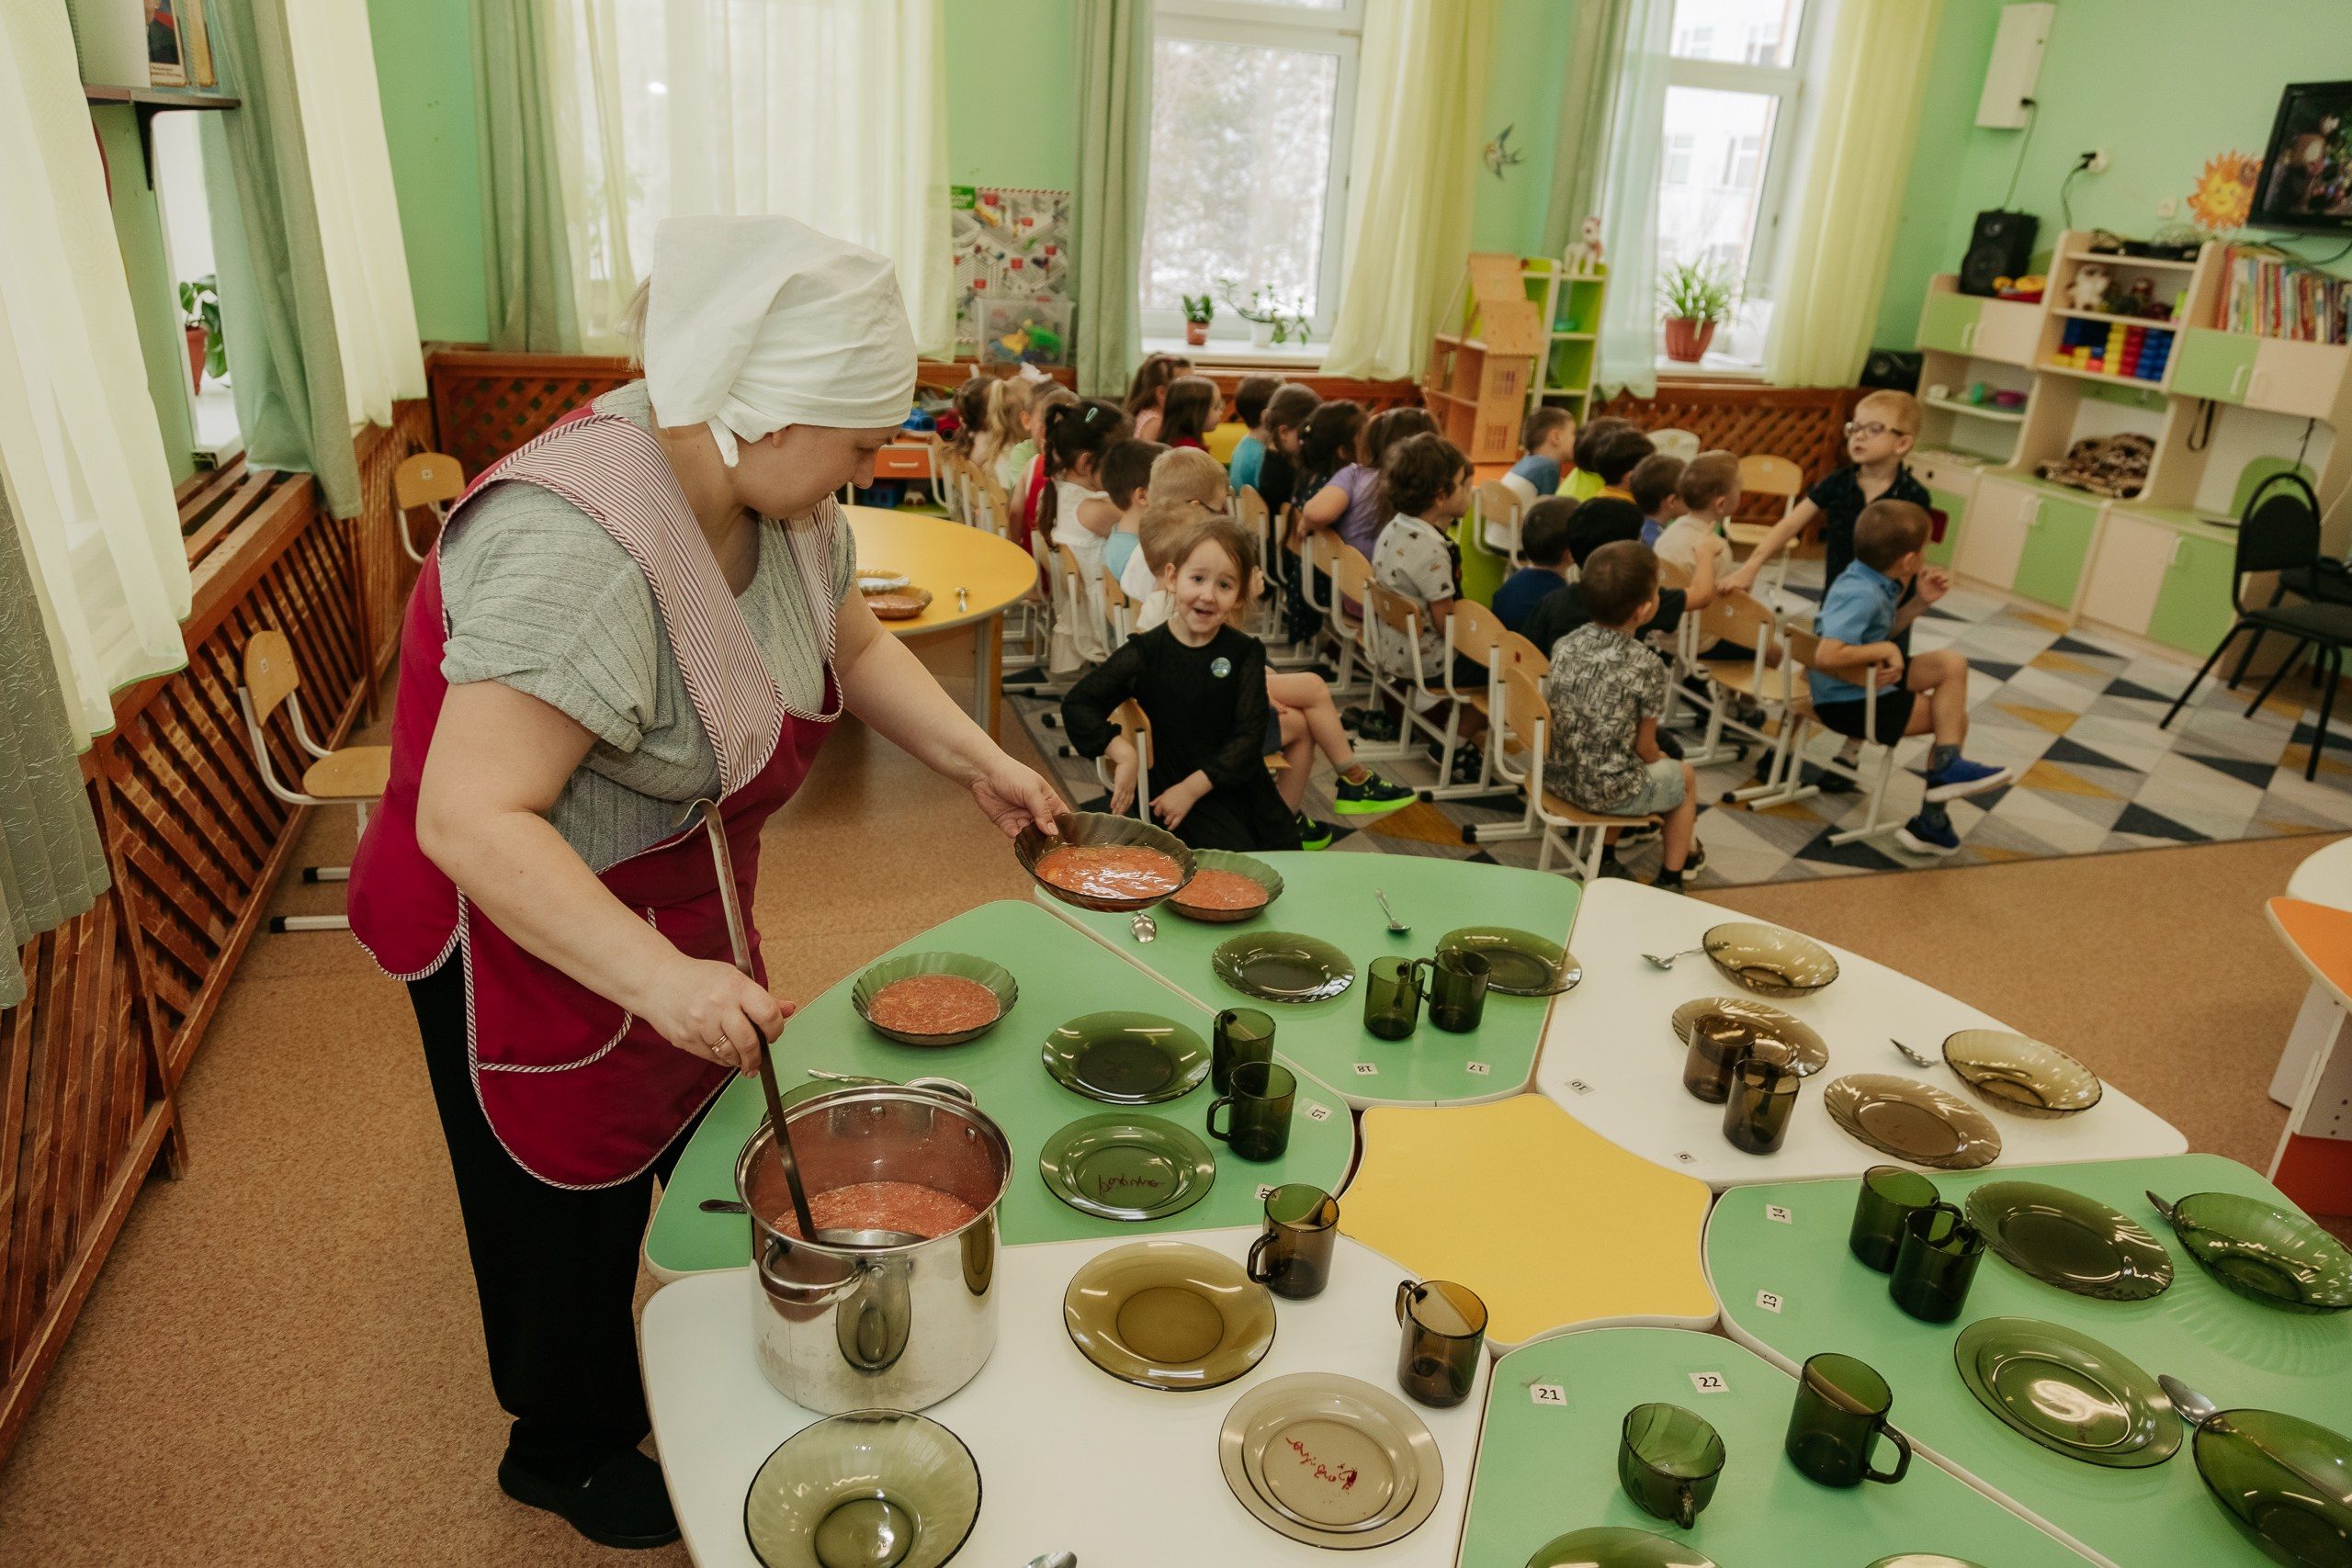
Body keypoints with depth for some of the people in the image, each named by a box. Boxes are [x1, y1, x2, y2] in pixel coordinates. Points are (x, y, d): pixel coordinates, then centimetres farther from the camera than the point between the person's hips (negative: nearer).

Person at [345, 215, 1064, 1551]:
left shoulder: (773, 491, -8)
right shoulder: (580, 549, -36)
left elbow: (859, 645, 7)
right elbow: (470, 819, -38)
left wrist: (980, 760, -5)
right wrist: (662, 978, -45)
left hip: (678, 911, 8)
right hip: (528, 933, -8)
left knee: (721, 1145, 23)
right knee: (574, 1205, 13)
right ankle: (565, 1451, 43)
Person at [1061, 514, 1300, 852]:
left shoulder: (1245, 653, -3)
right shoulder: (1146, 652, -7)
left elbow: (1248, 735, -8)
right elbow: (1077, 704, -7)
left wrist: (1192, 786, -17)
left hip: (1241, 784, 3)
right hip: (1173, 783, -3)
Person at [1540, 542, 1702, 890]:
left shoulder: (1566, 644, -5)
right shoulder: (1646, 666, -20)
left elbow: (1552, 714, 6)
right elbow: (1644, 747, -9)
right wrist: (1662, 759, 13)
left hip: (1556, 776, 6)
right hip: (1608, 791, -6)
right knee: (1685, 777, 25)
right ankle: (1669, 880, 30)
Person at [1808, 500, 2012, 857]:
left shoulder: (1871, 580, 2)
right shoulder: (1862, 595, -26)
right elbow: (1826, 657, -39)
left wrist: (1920, 603, 6)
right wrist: (1886, 650, -25)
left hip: (1870, 682, 9)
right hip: (1848, 703, -9)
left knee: (1952, 664, 9)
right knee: (1953, 716, -2)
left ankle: (1946, 768, 10)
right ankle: (1931, 818, 8)